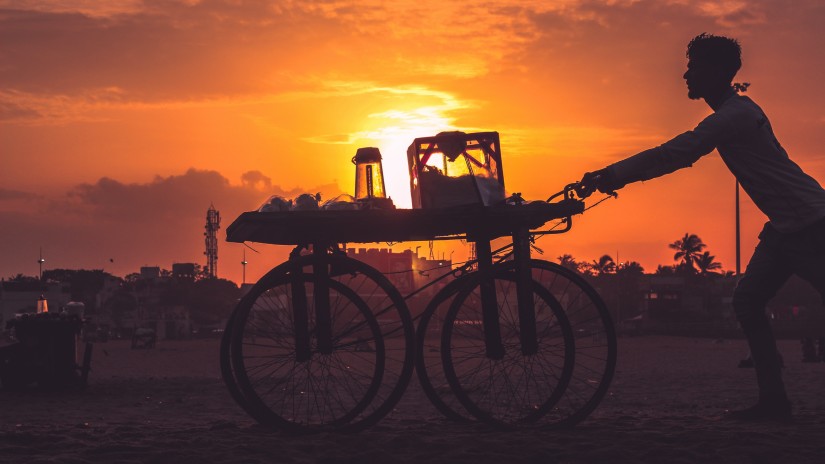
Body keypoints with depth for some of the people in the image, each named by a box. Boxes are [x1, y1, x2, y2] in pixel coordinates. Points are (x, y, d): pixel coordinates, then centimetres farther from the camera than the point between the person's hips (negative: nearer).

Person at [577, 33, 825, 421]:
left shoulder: (735, 115, -18)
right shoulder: (732, 112, 14)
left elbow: (671, 155, -26)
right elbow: (678, 155, 17)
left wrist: (608, 176, -24)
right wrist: (612, 177, 11)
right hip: (787, 225, 10)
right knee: (748, 301, 6)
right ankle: (773, 399, 6)